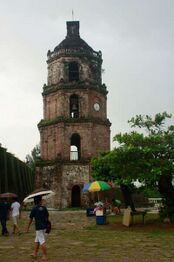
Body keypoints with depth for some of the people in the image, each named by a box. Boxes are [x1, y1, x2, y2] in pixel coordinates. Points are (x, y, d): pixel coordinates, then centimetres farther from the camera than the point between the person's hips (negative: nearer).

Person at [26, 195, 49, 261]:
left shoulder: (34, 209, -10)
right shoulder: (44, 208, 3)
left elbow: (31, 219, -6)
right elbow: (47, 217, 10)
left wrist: (28, 228, 4)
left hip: (39, 227, -6)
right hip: (44, 226, 6)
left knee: (42, 241, -3)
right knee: (37, 240, 19)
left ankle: (45, 256, -1)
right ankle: (35, 253, 27)